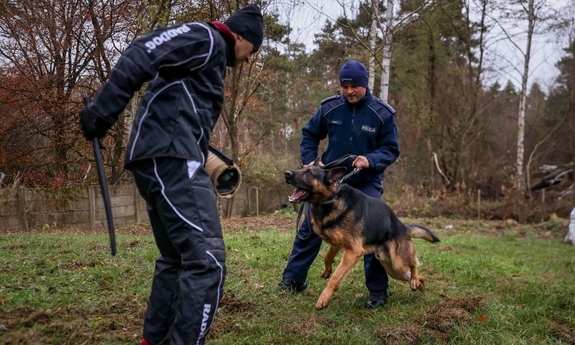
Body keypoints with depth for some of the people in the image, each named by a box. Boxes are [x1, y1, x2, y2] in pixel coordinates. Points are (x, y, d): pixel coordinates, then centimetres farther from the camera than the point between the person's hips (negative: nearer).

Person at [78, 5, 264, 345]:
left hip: (167, 158, 11)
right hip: (170, 156, -11)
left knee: (176, 258, 18)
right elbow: (141, 55, -15)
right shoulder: (205, 38, 0)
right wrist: (101, 113, -21)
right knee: (206, 259, -16)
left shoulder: (212, 59, 30)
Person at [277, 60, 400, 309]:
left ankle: (378, 290, 5)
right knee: (309, 227, 4)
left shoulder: (382, 113, -11)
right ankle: (292, 279, 19)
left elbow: (391, 150, -6)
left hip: (366, 183, -2)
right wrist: (309, 160, -8)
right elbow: (309, 135, 8)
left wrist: (370, 160, -27)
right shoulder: (330, 108, -6)